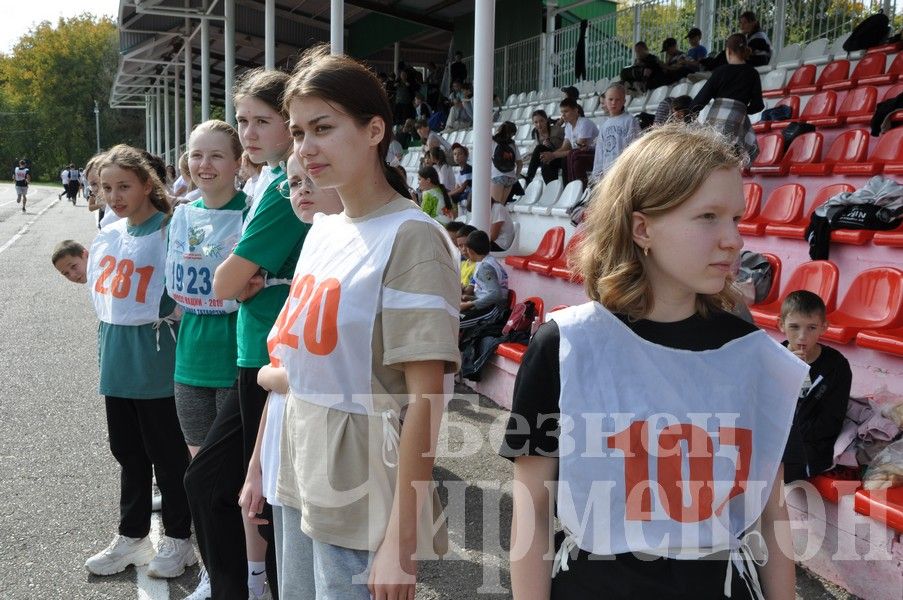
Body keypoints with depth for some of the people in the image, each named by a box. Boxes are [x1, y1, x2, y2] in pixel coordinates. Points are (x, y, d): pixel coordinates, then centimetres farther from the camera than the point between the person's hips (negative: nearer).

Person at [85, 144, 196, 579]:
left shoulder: (169, 233, -14)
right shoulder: (106, 237, 8)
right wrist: (110, 342, 12)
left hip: (156, 365, -7)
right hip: (116, 363, 7)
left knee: (167, 455, 7)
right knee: (127, 453, 18)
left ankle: (178, 539, 23)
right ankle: (131, 536, 33)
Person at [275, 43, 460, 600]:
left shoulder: (411, 236, -15)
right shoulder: (322, 230, 6)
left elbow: (425, 396, -19)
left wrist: (402, 538, -19)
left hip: (363, 510, -7)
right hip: (301, 487, 7)